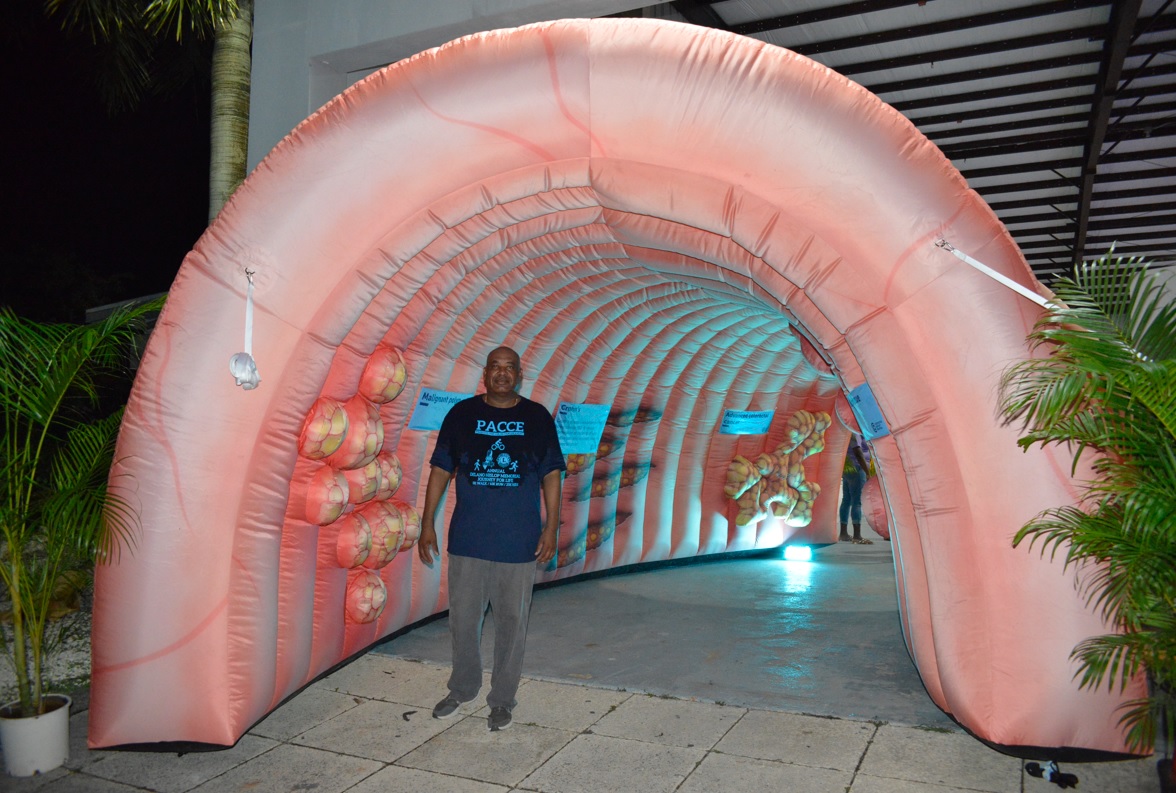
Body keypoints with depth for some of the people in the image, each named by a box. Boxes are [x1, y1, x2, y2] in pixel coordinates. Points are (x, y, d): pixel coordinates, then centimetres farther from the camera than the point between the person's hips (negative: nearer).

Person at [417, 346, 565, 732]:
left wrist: (551, 528, -2)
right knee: (463, 619, 12)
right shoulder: (461, 414, 2)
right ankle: (462, 689, 35)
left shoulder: (537, 417, 1)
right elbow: (440, 470, 5)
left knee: (512, 622, 9)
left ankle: (502, 700, 26)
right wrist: (427, 523, 1)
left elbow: (552, 475, 3)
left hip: (519, 542, -1)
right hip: (467, 540, 1)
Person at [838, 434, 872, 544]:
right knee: (856, 501, -11)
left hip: (846, 469, 10)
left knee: (846, 500, 12)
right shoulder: (853, 434, -13)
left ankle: (843, 533, 15)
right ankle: (857, 536, -14)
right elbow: (858, 454, -19)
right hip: (855, 469, -10)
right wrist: (868, 471, -17)